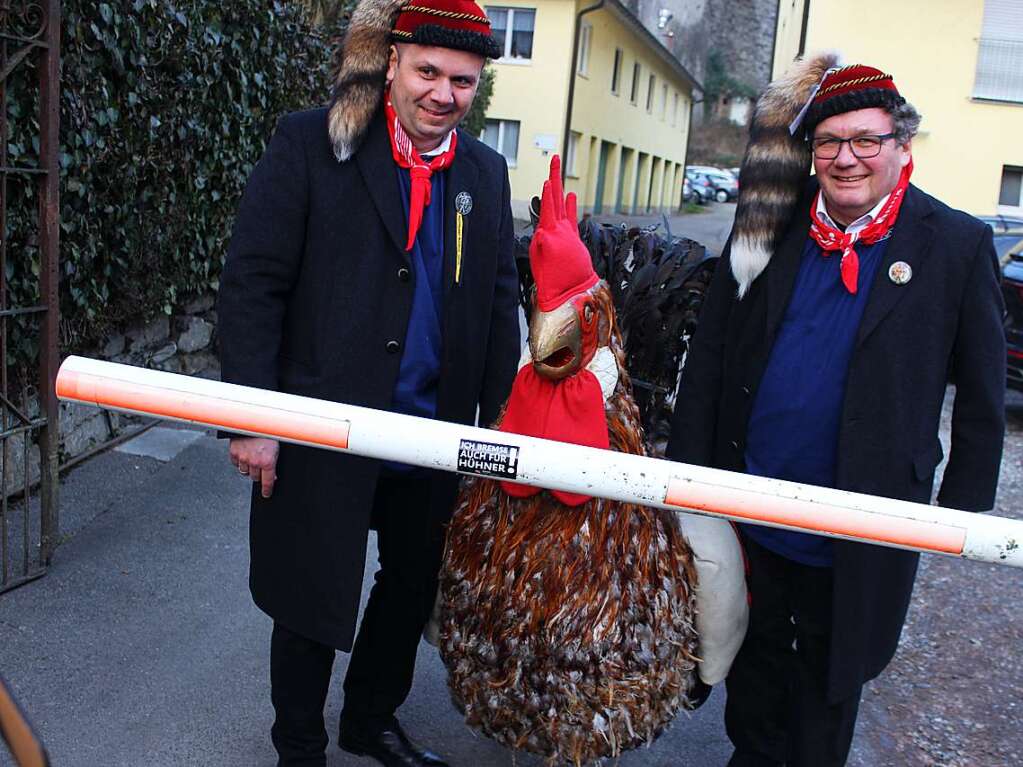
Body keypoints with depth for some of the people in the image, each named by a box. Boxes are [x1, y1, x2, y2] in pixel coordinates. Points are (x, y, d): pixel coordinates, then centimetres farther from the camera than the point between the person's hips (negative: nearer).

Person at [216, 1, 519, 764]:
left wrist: (502, 425, 4)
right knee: (313, 601, 11)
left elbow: (500, 303, 8)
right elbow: (252, 286, -11)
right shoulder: (309, 146, -9)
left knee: (412, 589, 21)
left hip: (433, 437, 5)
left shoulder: (486, 172, 5)